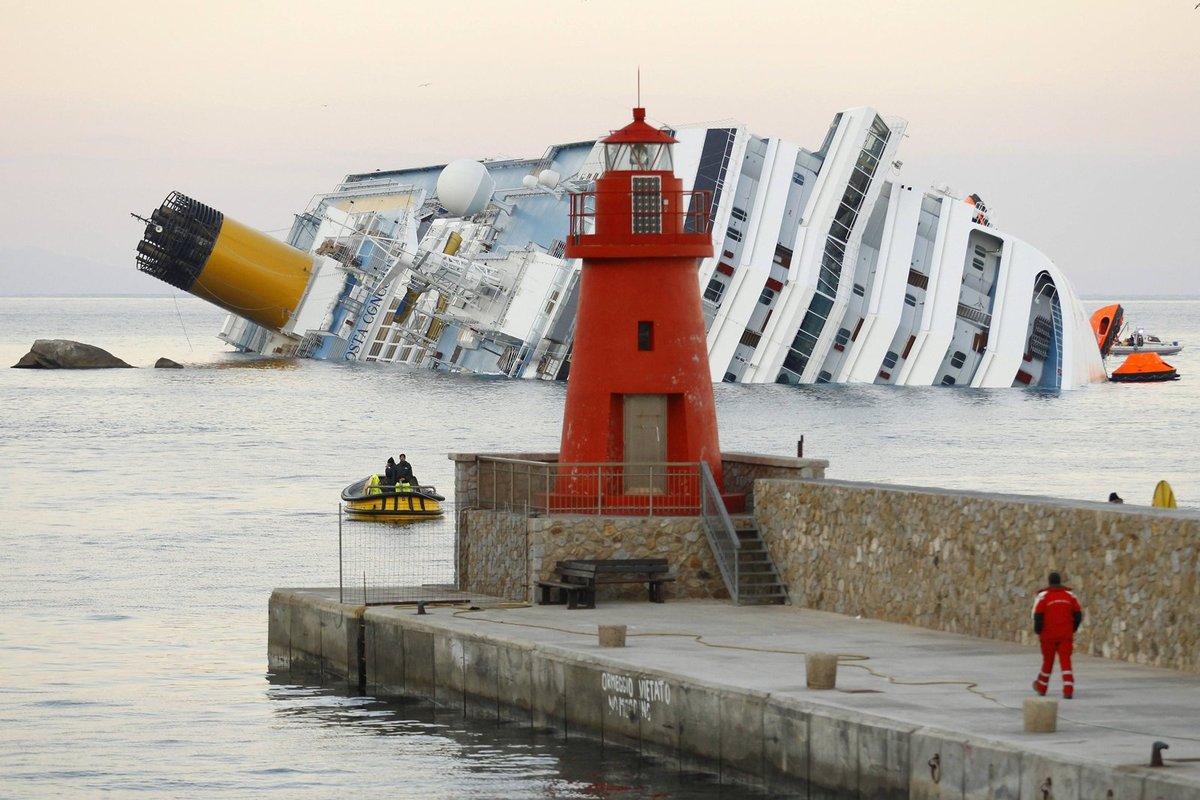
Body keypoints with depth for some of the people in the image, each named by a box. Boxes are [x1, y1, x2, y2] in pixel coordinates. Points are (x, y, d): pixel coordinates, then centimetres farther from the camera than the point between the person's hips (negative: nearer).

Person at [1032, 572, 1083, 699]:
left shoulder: (1043, 596, -5)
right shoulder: (1070, 595, 5)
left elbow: (1037, 615, -10)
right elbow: (1078, 615, 4)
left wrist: (1038, 631, 5)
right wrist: (1072, 629, 17)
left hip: (1048, 635, -1)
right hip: (1066, 635, 1)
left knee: (1047, 661, 14)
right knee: (1065, 661, -1)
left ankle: (1042, 687, 30)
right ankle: (1068, 690, -13)